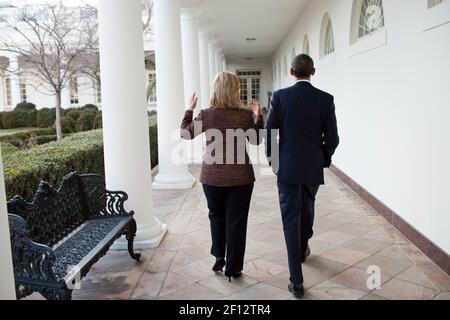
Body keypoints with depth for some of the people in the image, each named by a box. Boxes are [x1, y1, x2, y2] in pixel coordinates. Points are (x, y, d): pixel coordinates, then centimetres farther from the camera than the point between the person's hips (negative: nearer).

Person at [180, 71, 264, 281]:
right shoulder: (246, 115, -7)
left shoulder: (206, 115, -8)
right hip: (241, 177, -1)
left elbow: (186, 134, 8)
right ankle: (233, 268, 18)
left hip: (212, 177, 1)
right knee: (236, 221, 9)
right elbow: (256, 140, 7)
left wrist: (190, 110, 17)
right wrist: (258, 116, 14)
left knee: (216, 216, 23)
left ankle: (219, 258, 27)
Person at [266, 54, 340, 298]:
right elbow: (332, 138, -3)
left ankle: (297, 281, 3)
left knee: (291, 219, 2)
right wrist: (324, 159, 15)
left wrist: (272, 158, 12)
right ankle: (303, 249, 49)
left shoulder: (280, 96, -6)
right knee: (307, 208, 26)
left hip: (287, 167, -2)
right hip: (313, 167, 2)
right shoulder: (325, 99, -3)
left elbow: (269, 132, -5)